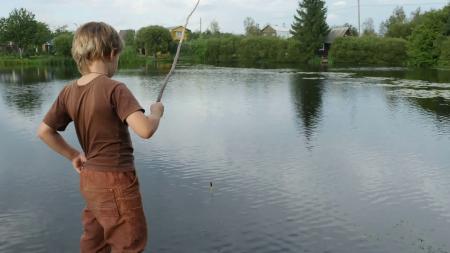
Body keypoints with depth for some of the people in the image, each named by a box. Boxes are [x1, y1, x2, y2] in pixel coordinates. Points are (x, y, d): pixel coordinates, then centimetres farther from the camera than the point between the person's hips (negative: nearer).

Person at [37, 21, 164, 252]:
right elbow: (145, 130, -30)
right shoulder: (114, 89, -20)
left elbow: (44, 131, 7)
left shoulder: (68, 91, 0)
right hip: (115, 181, -7)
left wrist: (72, 155, 13)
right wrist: (156, 112, -10)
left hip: (88, 179, 8)